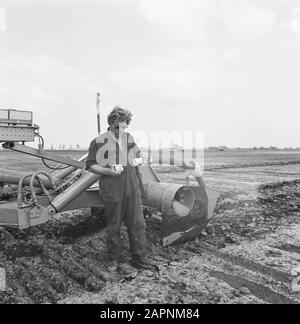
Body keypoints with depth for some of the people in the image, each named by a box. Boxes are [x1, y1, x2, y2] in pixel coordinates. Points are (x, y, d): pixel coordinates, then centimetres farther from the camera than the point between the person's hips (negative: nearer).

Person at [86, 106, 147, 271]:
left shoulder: (129, 138, 10)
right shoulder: (99, 141, -4)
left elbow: (137, 156, 24)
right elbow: (90, 165, -3)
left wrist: (136, 160, 0)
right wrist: (108, 171, -17)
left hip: (132, 189, 4)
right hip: (112, 191, -4)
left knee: (137, 224, 7)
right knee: (114, 226, 9)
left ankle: (138, 258, 23)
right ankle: (114, 259, 29)